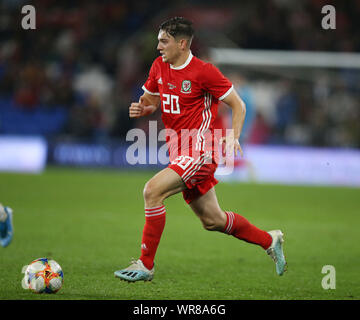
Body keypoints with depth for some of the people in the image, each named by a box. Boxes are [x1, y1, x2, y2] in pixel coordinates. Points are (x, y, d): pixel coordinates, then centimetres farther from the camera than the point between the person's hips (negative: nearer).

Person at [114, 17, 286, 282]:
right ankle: (269, 241, 34)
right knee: (212, 220, 13)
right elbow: (150, 99, 21)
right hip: (179, 153, 8)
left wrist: (233, 137, -20)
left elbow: (238, 105, -6)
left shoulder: (204, 72, -13)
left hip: (199, 151, -8)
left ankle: (145, 265, -15)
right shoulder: (159, 66, 7)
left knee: (152, 191, -23)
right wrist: (141, 109, -2)